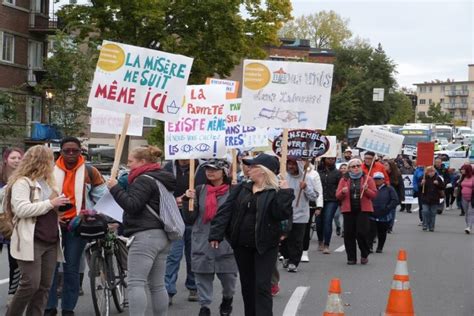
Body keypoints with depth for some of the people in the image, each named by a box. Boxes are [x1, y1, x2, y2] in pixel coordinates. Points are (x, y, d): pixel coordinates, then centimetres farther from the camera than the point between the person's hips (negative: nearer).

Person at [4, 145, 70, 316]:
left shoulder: (46, 182, 19)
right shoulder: (22, 182, -8)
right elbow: (21, 209, -22)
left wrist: (59, 205, 11)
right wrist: (50, 203, -20)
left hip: (50, 241, 8)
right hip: (31, 242, -8)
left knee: (44, 286, 5)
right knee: (31, 284, -12)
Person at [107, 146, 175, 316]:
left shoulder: (144, 179, -9)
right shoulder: (162, 178, 20)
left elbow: (132, 205, -18)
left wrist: (115, 188, -10)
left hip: (145, 236, -10)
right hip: (162, 236, 10)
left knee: (135, 283, -11)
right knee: (158, 285, 10)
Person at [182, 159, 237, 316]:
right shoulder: (199, 191, 7)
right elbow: (189, 219, 5)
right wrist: (188, 200, -9)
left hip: (226, 242, -2)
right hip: (202, 243, 2)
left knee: (228, 276, 6)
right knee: (203, 277, 4)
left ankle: (227, 299, 35)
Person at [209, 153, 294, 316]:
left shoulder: (276, 192, -9)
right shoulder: (242, 188, 7)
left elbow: (283, 214, -23)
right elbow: (226, 210, 2)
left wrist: (285, 193, -28)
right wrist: (216, 234, -5)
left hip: (265, 246, -6)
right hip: (242, 245, 6)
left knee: (262, 286, -6)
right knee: (247, 285, 15)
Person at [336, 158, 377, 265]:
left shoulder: (368, 179, 6)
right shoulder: (344, 180, 10)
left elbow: (374, 194, 3)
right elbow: (338, 196, 9)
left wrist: (366, 190, -16)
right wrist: (343, 192, -13)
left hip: (363, 210, -2)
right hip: (348, 210, 2)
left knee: (362, 233, -9)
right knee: (349, 234, 0)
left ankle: (364, 255, 11)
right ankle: (351, 257, 10)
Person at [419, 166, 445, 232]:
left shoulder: (437, 178, 0)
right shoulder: (424, 178, 1)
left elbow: (443, 187, 0)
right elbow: (419, 187, 4)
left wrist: (438, 184, -17)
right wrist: (421, 184, -17)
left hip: (434, 199, 0)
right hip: (426, 198, 0)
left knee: (433, 213, 5)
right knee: (425, 212, -8)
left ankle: (431, 226, 13)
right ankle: (425, 225, 1)